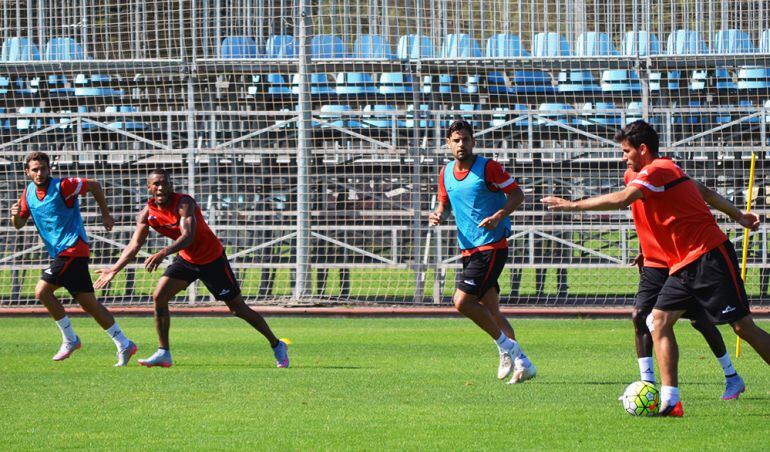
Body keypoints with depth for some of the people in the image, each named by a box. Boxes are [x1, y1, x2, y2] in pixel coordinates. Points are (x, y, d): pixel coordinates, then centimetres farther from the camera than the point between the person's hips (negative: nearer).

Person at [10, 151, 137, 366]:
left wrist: (105, 215, 4)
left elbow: (94, 186, -2)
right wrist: (15, 215, -9)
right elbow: (19, 224, 14)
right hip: (59, 253, 8)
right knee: (88, 302, 5)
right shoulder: (29, 192, 10)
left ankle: (70, 339, -4)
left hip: (72, 249, -8)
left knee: (42, 290, -15)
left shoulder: (62, 187, -11)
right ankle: (123, 344, 8)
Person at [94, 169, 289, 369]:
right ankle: (163, 354, -3)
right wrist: (114, 269, -19)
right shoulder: (147, 213, -9)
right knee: (159, 297, -11)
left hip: (212, 259, -6)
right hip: (186, 260, 6)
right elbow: (134, 245, -6)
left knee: (238, 308, 0)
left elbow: (187, 236, -41)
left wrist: (163, 253, -57)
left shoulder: (184, 203, -28)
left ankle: (277, 346, 16)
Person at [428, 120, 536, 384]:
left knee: (462, 301, -17)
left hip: (492, 246, -7)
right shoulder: (446, 173, 10)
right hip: (468, 250, 7)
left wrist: (498, 216, -23)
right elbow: (444, 203, 22)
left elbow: (516, 194, -7)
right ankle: (522, 363, 16)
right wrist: (438, 215, -1)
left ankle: (505, 345, -3)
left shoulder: (488, 167, -9)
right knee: (491, 312, 8)